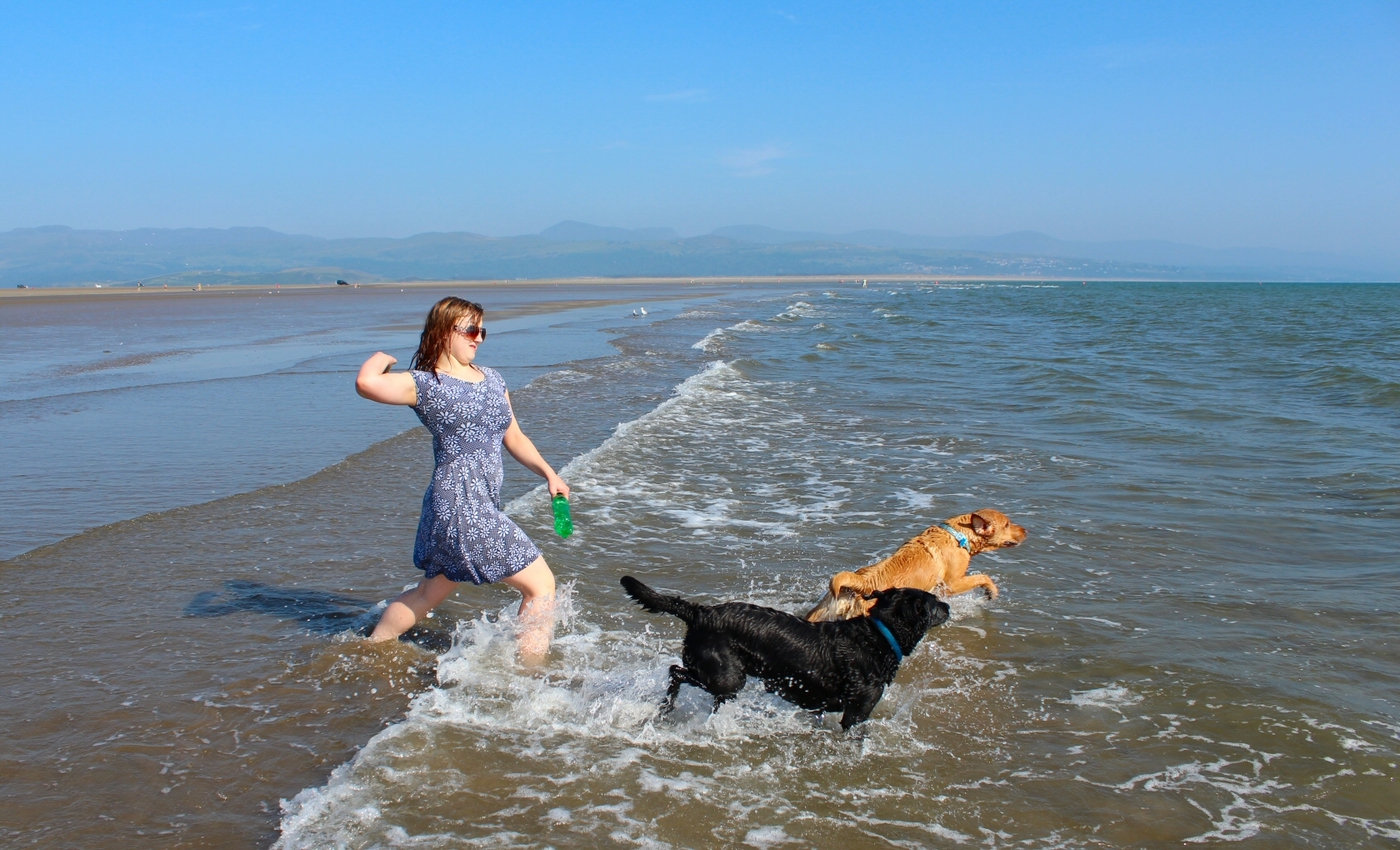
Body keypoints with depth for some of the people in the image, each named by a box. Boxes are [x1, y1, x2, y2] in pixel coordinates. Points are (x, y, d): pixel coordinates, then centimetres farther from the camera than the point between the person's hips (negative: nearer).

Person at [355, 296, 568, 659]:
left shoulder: (491, 378, 15)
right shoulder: (425, 383, -8)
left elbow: (514, 437, 21)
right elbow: (366, 383, -26)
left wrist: (548, 472, 9)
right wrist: (381, 358, -5)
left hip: (484, 507, 8)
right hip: (460, 506, -8)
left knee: (429, 593, 22)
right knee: (541, 584, -5)